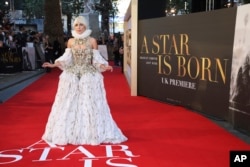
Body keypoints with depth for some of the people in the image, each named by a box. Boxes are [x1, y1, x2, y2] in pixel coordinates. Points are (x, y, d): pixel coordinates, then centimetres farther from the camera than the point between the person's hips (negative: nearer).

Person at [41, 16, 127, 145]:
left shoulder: (92, 41, 0)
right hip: (72, 76, 2)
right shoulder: (71, 41, 6)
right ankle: (70, 133, 16)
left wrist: (104, 66, -16)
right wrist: (54, 64, -4)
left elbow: (96, 59, 0)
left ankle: (92, 133, 10)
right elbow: (66, 58, 8)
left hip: (89, 76, -2)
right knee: (70, 105, 4)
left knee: (89, 104, -1)